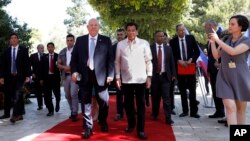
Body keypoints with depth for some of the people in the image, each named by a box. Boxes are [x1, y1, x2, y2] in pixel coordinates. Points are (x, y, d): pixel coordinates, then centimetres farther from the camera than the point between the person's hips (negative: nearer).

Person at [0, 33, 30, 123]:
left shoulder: (24, 50, 1)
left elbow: (27, 63, -2)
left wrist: (27, 76, -9)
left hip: (20, 76, -3)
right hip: (9, 76, 3)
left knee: (17, 95, -9)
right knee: (8, 95, 8)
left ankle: (16, 115, -8)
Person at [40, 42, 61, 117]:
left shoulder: (58, 56, 1)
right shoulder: (44, 57, 7)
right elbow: (42, 68, 6)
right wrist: (41, 78, 2)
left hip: (56, 77, -1)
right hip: (47, 77, 2)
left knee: (57, 93, 8)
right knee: (47, 95, -2)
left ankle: (57, 104, 39)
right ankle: (50, 110, 7)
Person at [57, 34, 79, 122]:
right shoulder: (62, 52, 11)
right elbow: (58, 64, 11)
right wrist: (64, 67, -9)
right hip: (65, 76, 5)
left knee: (73, 94, -12)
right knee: (67, 95, 11)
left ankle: (74, 113, -3)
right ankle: (72, 111, 26)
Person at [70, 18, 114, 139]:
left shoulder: (106, 40, 5)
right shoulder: (80, 40, 10)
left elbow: (110, 59, 1)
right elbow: (74, 57, 8)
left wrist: (110, 74, -8)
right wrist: (74, 71, -6)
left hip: (100, 75, -1)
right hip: (84, 75, 1)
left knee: (104, 101, 6)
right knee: (86, 102, 5)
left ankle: (103, 122, 33)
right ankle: (88, 128, 16)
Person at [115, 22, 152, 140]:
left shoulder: (144, 43, 1)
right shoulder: (120, 44, 5)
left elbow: (148, 61, 2)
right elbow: (117, 62, 7)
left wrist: (149, 76, -3)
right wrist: (117, 77, 2)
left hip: (140, 79, -2)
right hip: (126, 79, 2)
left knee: (141, 105, 1)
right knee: (128, 104, 12)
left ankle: (140, 130, 8)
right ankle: (131, 124, 31)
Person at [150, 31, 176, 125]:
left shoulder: (168, 48, 8)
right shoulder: (150, 48, -1)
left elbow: (172, 62, 10)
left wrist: (173, 74, 6)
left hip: (165, 76, 1)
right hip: (154, 76, -1)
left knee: (166, 97, -3)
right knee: (155, 97, 10)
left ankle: (168, 118, -1)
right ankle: (155, 114, 28)